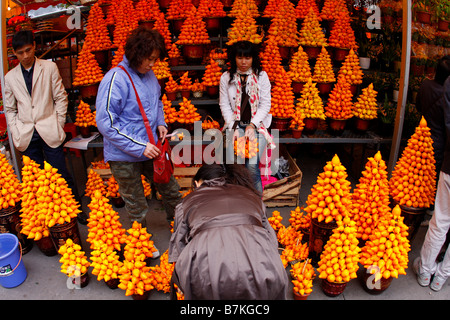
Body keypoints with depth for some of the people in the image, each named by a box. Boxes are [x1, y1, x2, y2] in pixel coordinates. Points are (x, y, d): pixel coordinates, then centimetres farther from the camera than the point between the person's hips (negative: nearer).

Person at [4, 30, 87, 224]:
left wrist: (58, 125, -1)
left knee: (61, 174, -1)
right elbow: (9, 109, 14)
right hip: (27, 136, 3)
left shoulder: (50, 68, 3)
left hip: (49, 132, -2)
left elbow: (61, 98, 4)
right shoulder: (10, 77, 10)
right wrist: (16, 133, 4)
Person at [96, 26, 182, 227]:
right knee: (137, 207, 9)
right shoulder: (115, 79, -18)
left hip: (151, 149, 7)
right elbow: (106, 123, -21)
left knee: (171, 190, 19)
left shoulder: (149, 74, 5)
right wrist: (139, 147, -23)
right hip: (124, 157, -7)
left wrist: (160, 123, 3)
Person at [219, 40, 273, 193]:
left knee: (252, 165, -20)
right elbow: (224, 105, 4)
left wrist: (252, 125, -11)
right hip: (235, 124, 1)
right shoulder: (226, 77, 5)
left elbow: (265, 104, 1)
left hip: (257, 124, -1)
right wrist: (234, 128, -8)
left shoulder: (261, 76, 3)